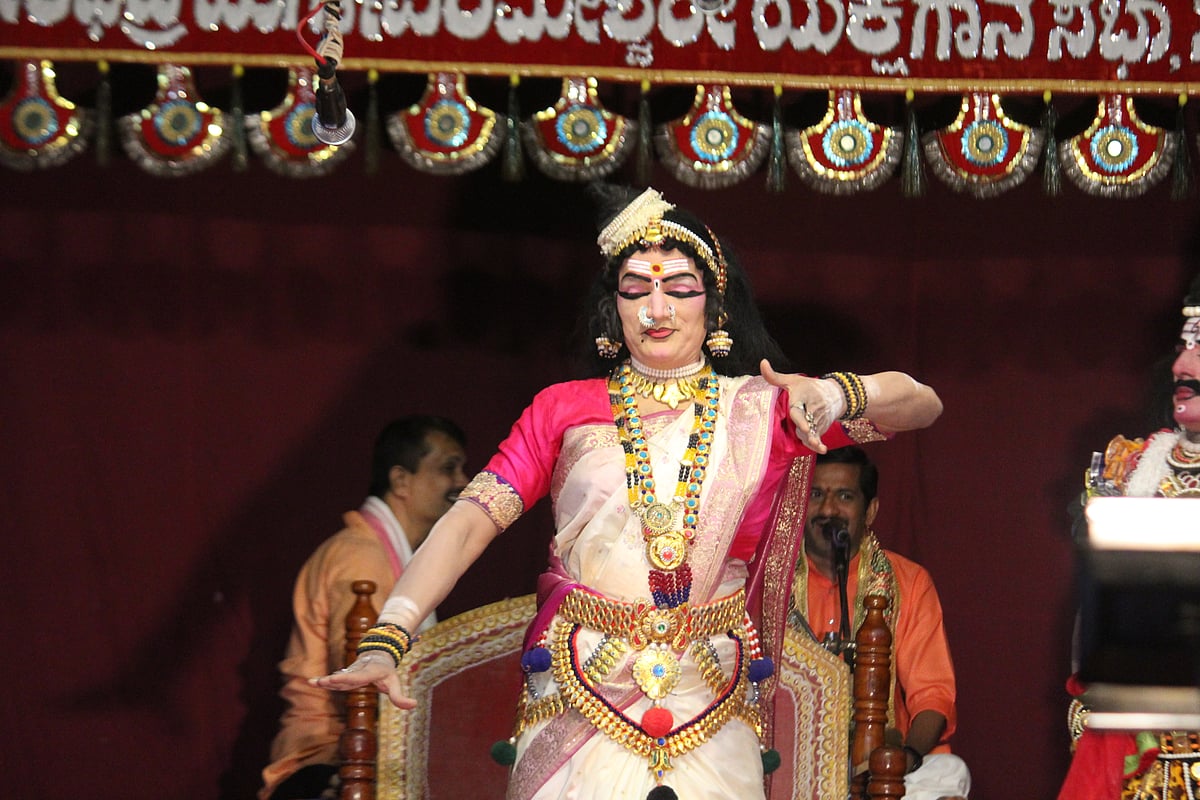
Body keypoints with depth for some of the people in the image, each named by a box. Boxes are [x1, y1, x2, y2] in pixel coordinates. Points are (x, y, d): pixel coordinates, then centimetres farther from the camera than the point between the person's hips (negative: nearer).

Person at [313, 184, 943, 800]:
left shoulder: (759, 409, 6)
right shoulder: (564, 411, 5)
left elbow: (922, 405, 3)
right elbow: (470, 521, -5)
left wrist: (841, 395, -20)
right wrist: (384, 643, -19)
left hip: (709, 709, 1)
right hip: (578, 707, 0)